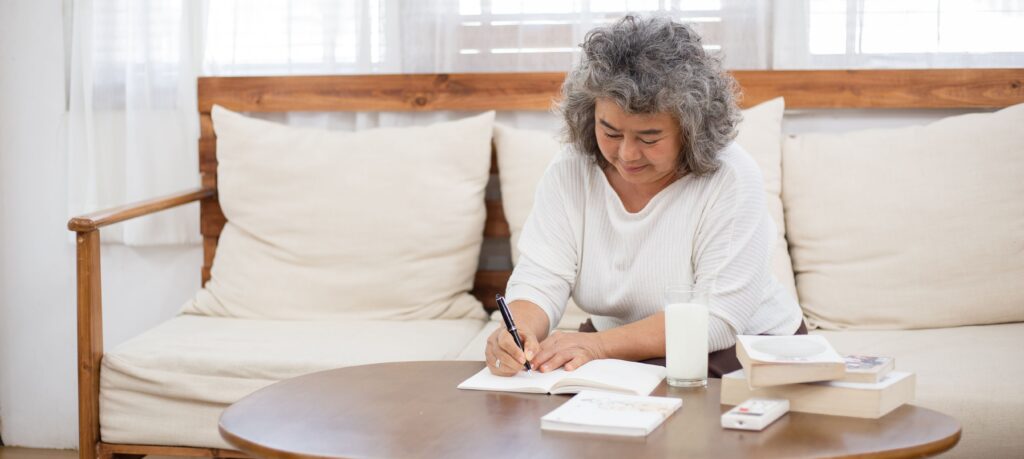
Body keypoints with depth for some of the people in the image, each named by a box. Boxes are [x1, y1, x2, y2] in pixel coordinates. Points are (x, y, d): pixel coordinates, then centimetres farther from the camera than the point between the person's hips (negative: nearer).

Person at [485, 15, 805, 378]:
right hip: (618, 349, 4)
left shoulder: (731, 178, -20)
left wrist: (599, 345, -36)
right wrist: (515, 334, -37)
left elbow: (718, 319, -25)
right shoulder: (568, 174, -8)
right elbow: (539, 282, -12)